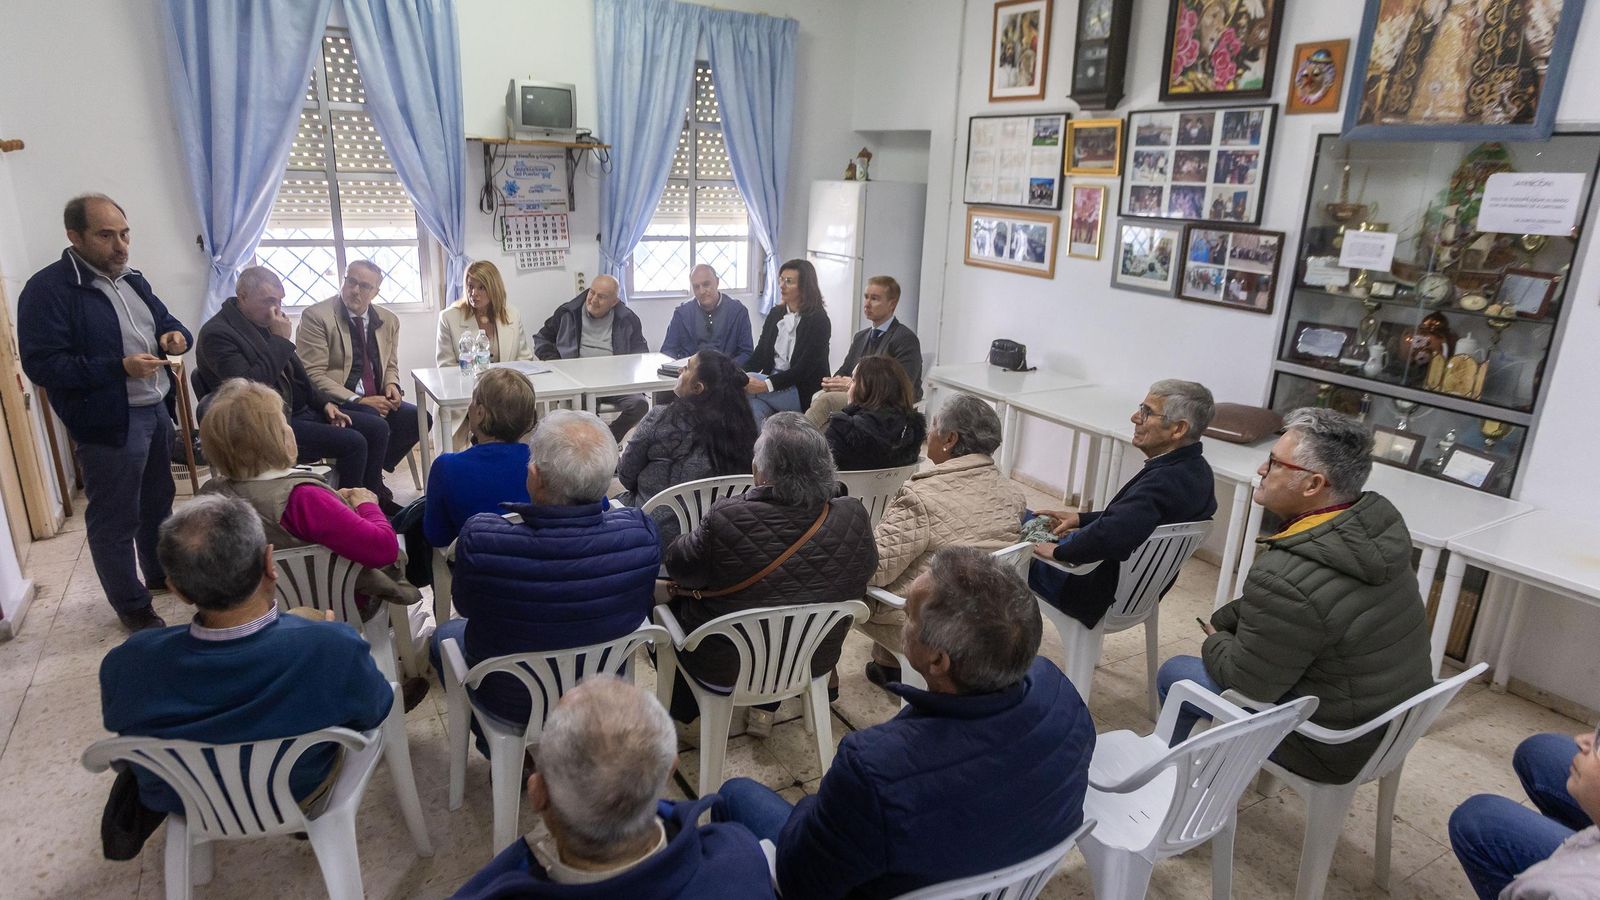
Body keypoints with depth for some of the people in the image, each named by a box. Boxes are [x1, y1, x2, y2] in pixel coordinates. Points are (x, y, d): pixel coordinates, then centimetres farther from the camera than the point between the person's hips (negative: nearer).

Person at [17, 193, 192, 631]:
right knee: (114, 518, 5)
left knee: (158, 501, 22)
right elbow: (41, 364, -19)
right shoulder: (48, 288, -15)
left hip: (156, 411, 8)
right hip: (109, 425, -8)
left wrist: (174, 335, -4)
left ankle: (160, 573, 40)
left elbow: (165, 320, 21)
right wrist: (119, 367, -28)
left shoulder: (132, 280, 10)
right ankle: (131, 605, 18)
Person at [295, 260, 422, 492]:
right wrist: (359, 400, -19)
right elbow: (313, 375, -12)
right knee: (377, 426, -32)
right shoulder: (316, 316, -7)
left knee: (418, 418, -19)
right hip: (335, 403, -6)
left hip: (376, 401, 6)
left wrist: (392, 385, -3)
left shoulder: (389, 320, 11)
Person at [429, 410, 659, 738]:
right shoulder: (640, 532, -30)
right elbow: (643, 605, -9)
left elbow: (465, 605, -12)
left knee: (445, 634, 29)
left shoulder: (480, 538, -36)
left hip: (512, 701, -2)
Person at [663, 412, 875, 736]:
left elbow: (677, 568, -14)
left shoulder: (727, 520, -31)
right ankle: (765, 708, 39)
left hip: (725, 670, -4)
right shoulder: (854, 517, -19)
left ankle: (681, 712, 41)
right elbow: (866, 569, 0)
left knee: (674, 601, 22)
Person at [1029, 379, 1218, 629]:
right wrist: (1081, 518, 9)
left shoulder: (1165, 482, -34)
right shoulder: (1195, 468, -3)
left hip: (1107, 595, -10)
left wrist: (1059, 551, -28)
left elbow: (1109, 536, -45)